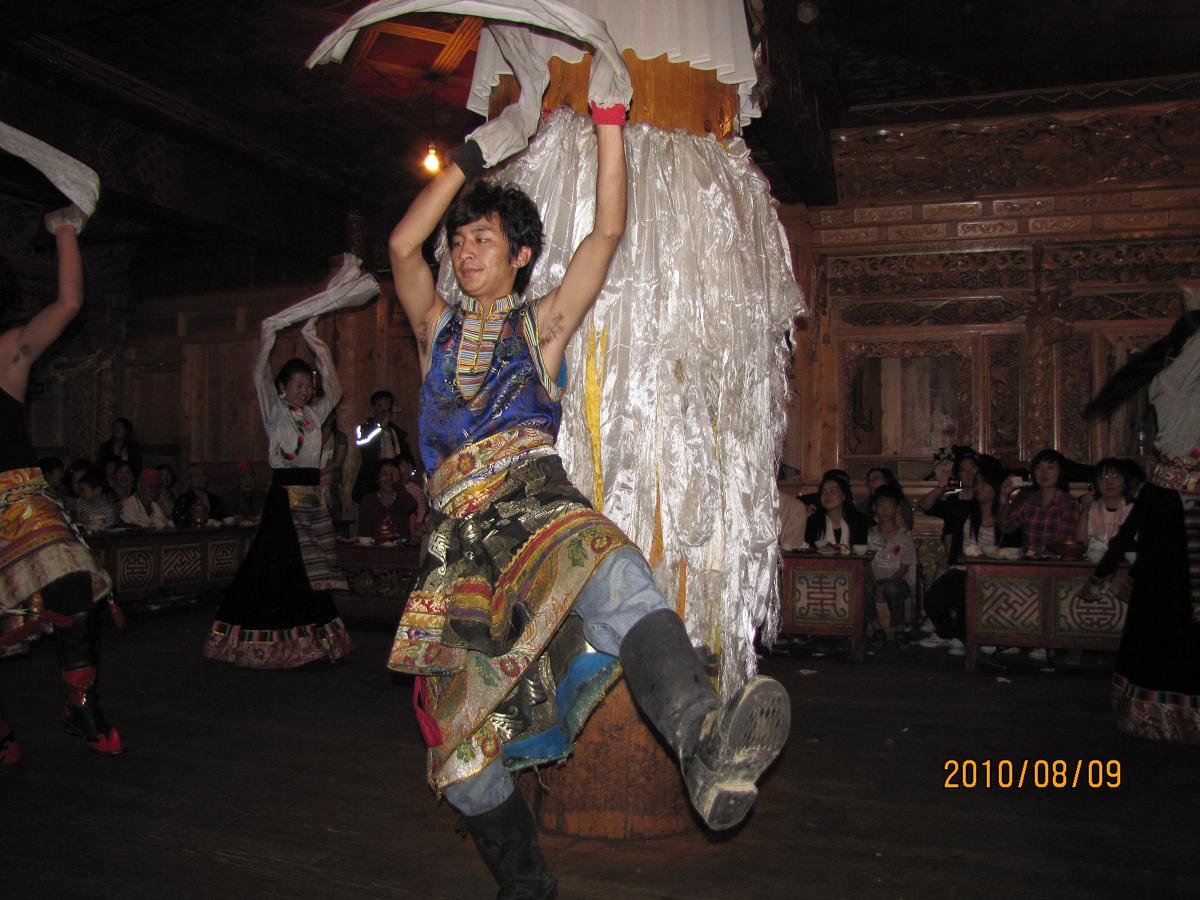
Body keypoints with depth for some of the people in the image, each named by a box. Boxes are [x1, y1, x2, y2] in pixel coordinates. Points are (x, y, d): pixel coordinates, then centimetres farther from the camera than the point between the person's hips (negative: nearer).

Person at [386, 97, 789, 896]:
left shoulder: (542, 323, 20)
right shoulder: (439, 330, 27)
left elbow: (607, 231, 13)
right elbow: (402, 245, 15)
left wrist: (609, 119, 14)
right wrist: (472, 156, 19)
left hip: (535, 501, -3)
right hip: (460, 534, 3)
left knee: (614, 576, -41)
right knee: (462, 744, -3)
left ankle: (702, 737, -66)